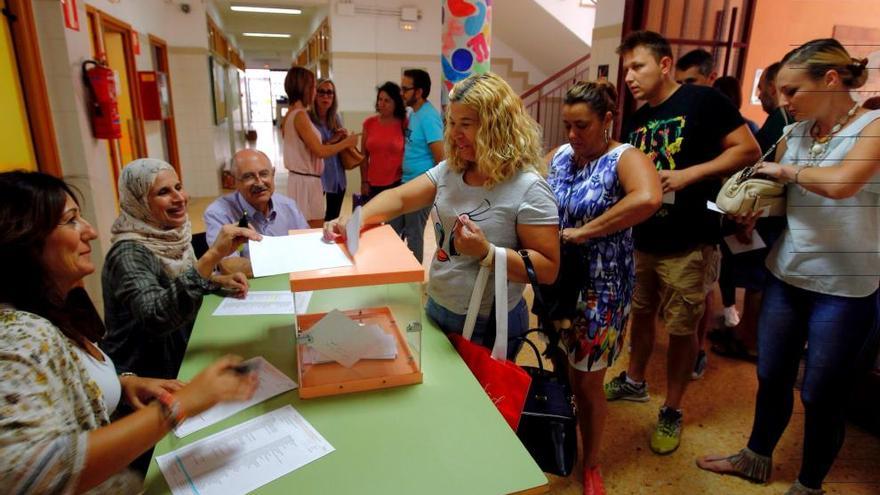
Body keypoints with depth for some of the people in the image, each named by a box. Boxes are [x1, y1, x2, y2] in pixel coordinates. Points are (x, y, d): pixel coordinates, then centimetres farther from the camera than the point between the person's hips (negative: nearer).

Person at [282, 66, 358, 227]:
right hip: (307, 182, -9)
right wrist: (346, 142, -6)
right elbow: (320, 151, -19)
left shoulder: (290, 114, 11)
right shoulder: (300, 115, -17)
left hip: (301, 179, 9)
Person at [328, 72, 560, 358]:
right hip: (436, 309, 6)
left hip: (488, 327, -6)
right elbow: (399, 198, -3)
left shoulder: (528, 188, -19)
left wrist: (487, 252, -31)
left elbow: (548, 269, -19)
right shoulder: (449, 171, 0)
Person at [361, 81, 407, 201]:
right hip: (373, 184, 3)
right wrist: (364, 182, 5)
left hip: (396, 183, -2)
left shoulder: (404, 124, -2)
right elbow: (364, 156, 8)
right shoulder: (369, 123, 5)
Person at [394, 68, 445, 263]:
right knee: (392, 229, 17)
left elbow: (440, 157, -20)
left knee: (413, 235, 4)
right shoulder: (413, 114, 11)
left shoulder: (428, 117, -18)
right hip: (406, 183, 9)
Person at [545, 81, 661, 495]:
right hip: (555, 280, 5)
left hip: (599, 288, -5)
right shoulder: (559, 156, 5)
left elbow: (648, 198, -34)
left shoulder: (625, 158, -13)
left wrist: (582, 232, -29)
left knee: (586, 383, 9)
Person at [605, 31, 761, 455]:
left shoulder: (702, 101, -9)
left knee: (681, 330, 6)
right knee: (641, 313, 19)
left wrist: (688, 174, -21)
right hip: (641, 239, 6)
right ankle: (634, 382, 39)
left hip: (688, 244, -6)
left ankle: (672, 412, 23)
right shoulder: (635, 121, 10)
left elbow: (749, 149, -12)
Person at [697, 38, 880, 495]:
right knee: (771, 376, 17)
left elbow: (840, 183, -31)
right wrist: (750, 211, -8)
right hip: (785, 276, 5)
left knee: (821, 394, 9)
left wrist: (787, 170, -14)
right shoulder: (793, 133, 4)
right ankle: (756, 458, 39)